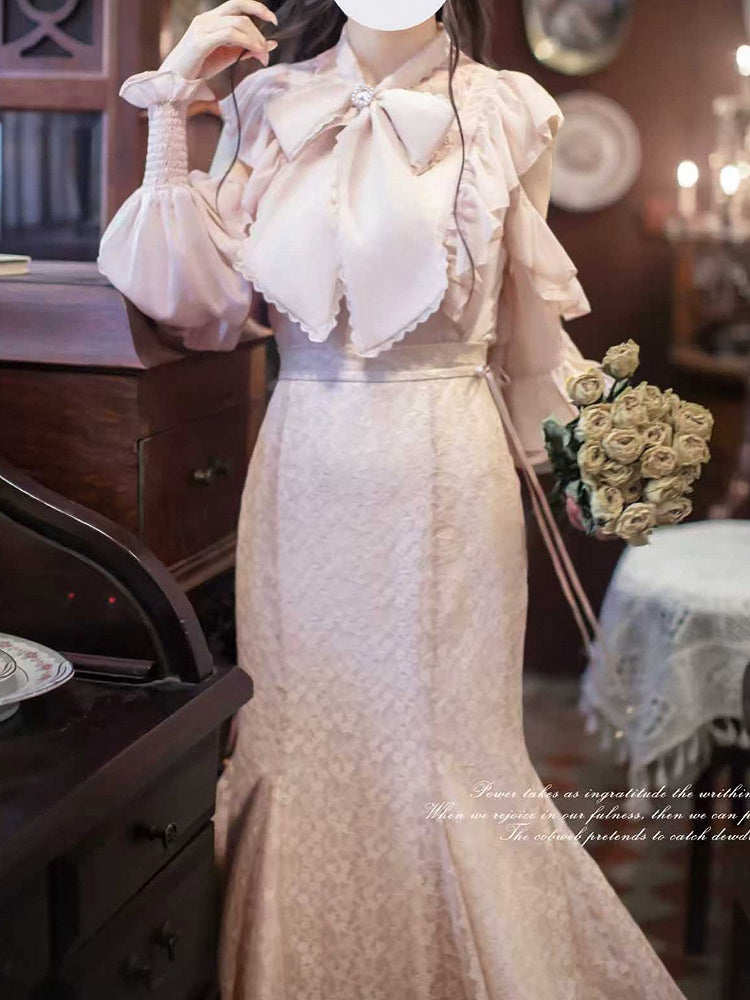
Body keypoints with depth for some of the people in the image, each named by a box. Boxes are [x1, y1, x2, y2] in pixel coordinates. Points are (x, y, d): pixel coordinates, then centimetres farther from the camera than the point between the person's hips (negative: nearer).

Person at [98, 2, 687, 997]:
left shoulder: (505, 113, -1)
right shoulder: (268, 106, 5)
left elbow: (528, 320, 8)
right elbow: (198, 300, -1)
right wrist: (171, 106, -3)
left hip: (445, 469, -2)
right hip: (302, 464, 3)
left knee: (447, 747, 5)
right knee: (296, 740, 11)